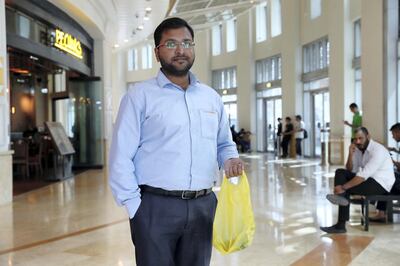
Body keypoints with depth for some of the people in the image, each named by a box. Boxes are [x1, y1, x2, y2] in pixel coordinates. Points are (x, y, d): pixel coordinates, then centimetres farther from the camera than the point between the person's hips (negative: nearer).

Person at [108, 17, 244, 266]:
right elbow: (121, 157, -6)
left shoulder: (212, 97, 12)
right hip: (155, 206, -4)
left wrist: (230, 159, -1)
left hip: (202, 206, 5)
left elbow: (225, 143, 22)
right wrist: (135, 206, -10)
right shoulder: (140, 96, -2)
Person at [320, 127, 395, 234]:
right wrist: (350, 155, -12)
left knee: (346, 189, -19)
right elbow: (350, 171, 4)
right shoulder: (358, 149, 5)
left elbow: (364, 175, -30)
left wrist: (343, 187, -31)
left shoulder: (378, 150, -21)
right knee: (340, 172, -8)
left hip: (381, 184, -8)